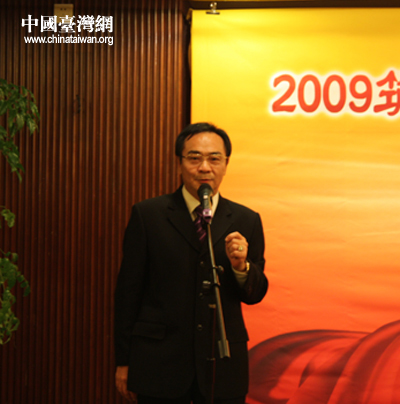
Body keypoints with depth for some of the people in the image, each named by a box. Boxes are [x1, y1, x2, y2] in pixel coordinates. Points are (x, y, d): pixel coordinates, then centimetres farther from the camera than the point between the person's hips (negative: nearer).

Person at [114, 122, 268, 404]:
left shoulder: (246, 221, 5)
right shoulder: (148, 215, 0)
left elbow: (255, 295, 8)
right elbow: (128, 289, 1)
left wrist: (241, 265, -14)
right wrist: (123, 362, 1)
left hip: (223, 367, 2)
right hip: (159, 365, -2)